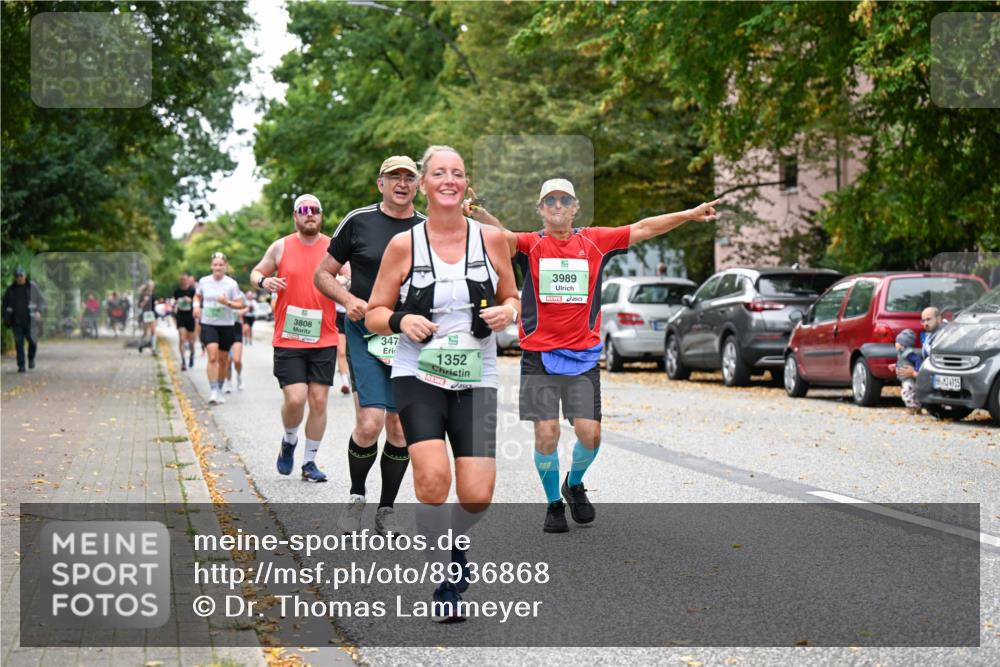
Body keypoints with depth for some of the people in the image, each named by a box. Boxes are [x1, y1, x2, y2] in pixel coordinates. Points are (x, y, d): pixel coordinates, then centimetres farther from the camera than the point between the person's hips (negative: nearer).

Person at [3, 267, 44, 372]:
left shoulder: (33, 287, 4)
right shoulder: (10, 289, 8)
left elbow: (41, 301, 4)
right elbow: (5, 305, 15)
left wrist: (39, 311, -14)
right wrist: (6, 320, 8)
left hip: (30, 320, -1)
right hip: (16, 321, 1)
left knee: (32, 340, -8)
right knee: (19, 343, -4)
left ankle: (31, 358, 21)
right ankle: (21, 366, 0)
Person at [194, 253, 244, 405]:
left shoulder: (231, 284, -4)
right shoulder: (204, 281, 0)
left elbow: (240, 304, -2)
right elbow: (197, 296, 19)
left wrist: (228, 303, -20)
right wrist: (197, 306, -1)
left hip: (226, 325, 1)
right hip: (208, 324, -1)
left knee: (223, 360, 10)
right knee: (212, 357, -17)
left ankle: (219, 390, 28)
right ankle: (213, 391, -19)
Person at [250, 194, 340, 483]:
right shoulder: (281, 247, 3)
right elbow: (256, 272, 14)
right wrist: (263, 281, -8)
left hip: (324, 339, 1)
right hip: (288, 339, -1)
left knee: (319, 400, 1)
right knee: (295, 398, -11)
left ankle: (309, 462, 14)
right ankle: (289, 440, 20)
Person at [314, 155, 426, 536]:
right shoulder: (358, 222, 1)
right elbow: (323, 274, 7)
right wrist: (349, 300, -11)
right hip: (366, 332, -3)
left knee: (400, 428, 5)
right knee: (370, 423, -15)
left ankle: (386, 510, 20)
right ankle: (356, 497, 10)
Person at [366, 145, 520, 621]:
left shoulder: (490, 239, 4)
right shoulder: (404, 245, -1)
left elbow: (512, 300, 16)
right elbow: (373, 314, 5)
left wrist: (507, 312, -7)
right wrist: (401, 321, -16)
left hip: (476, 382, 2)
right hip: (418, 378, -2)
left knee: (477, 495, -8)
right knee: (433, 478, -22)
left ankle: (454, 543, 29)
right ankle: (442, 581, 0)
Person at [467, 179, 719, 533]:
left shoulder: (595, 241, 6)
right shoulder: (531, 244, -1)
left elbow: (642, 229, 10)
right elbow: (502, 236, -20)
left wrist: (689, 214, 7)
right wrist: (478, 214, -40)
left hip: (583, 355, 2)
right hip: (540, 356, -2)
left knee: (590, 433, -4)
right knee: (547, 434, -6)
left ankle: (575, 484, 27)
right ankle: (554, 503, 17)